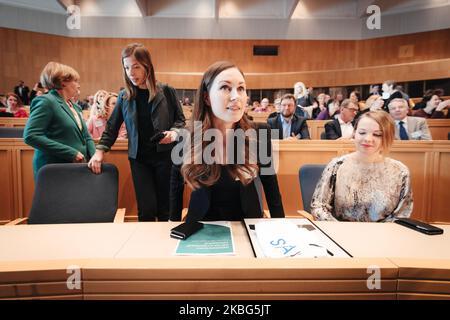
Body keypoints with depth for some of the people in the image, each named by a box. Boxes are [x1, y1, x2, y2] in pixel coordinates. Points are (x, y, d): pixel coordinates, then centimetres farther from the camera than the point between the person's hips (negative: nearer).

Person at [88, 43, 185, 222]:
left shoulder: (166, 91, -3)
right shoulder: (124, 96, 4)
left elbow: (180, 119, 4)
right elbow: (112, 127, 11)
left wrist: (174, 132, -17)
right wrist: (99, 151, 0)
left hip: (166, 156, -1)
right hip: (139, 158, 1)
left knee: (165, 208, 9)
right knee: (146, 209, -1)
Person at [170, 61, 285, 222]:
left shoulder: (259, 133, -12)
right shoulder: (188, 138, -11)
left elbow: (270, 183, 2)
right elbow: (177, 182, 6)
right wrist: (174, 221, 4)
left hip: (247, 221, 3)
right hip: (202, 222, -2)